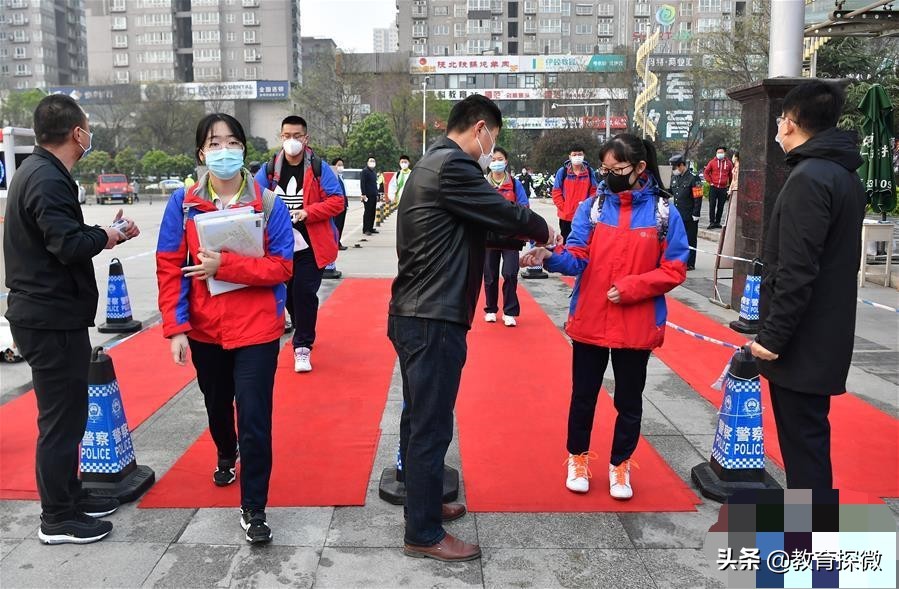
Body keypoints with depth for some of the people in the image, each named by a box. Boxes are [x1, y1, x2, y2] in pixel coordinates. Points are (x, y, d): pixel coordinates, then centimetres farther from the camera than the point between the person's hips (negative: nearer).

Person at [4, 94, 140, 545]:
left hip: (45, 314, 10)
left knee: (66, 411, 20)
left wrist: (106, 233, 4)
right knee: (62, 417, 0)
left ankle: (70, 495, 34)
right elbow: (70, 246, -27)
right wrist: (108, 235, -10)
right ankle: (58, 519, 14)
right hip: (53, 319, -10)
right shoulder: (49, 180, -19)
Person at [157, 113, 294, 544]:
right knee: (217, 406, 24)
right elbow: (169, 267, -5)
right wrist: (175, 327, -11)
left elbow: (281, 266, -12)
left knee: (254, 419, -5)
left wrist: (225, 265, -23)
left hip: (256, 330, -3)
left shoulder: (269, 204, -9)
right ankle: (226, 459, 55)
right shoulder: (183, 203, -4)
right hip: (203, 330, 3)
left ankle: (254, 509, 10)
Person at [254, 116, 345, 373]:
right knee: (289, 292, 14)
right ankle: (302, 332, 40)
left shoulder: (318, 168, -6)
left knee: (304, 292, -9)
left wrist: (308, 212, -21)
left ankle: (303, 345, 3)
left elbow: (337, 201, -8)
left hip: (311, 245, -3)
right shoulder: (269, 169, 3)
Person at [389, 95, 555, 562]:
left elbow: (476, 224, 18)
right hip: (433, 320, -11)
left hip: (414, 314, 11)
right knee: (432, 426, 1)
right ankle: (423, 534, 15)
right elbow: (505, 213, -11)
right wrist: (544, 231, 8)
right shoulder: (453, 166, -17)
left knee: (418, 419, 20)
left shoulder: (432, 164, 16)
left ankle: (420, 505, 36)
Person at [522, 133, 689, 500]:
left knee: (629, 401, 13)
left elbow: (674, 269, -5)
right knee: (583, 396, 13)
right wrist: (551, 257, -28)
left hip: (637, 326, -1)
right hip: (590, 321, 1)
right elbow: (577, 258, -7)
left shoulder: (665, 213, -4)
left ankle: (620, 466, 32)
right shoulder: (591, 207, -1)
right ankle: (578, 458, 34)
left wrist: (630, 287, -16)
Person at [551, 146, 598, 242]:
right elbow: (556, 192, -3)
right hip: (566, 216, -1)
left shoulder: (589, 171, 2)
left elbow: (594, 191, 5)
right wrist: (563, 207, -10)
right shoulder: (562, 171, -3)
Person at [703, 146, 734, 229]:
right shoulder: (712, 162, 2)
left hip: (723, 188, 2)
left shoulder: (728, 163, 7)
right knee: (712, 205, -5)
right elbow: (706, 172, 6)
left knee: (720, 206, 6)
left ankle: (717, 222, 13)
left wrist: (729, 184, 11)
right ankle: (712, 222, -2)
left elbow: (731, 175, 16)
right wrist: (710, 182, -1)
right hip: (713, 187, -2)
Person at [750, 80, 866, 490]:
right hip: (824, 336, 10)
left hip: (801, 343, -10)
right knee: (806, 437, 19)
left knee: (803, 442, -2)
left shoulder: (809, 178, -18)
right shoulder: (845, 176, 13)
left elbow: (797, 270, -24)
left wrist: (772, 335, -18)